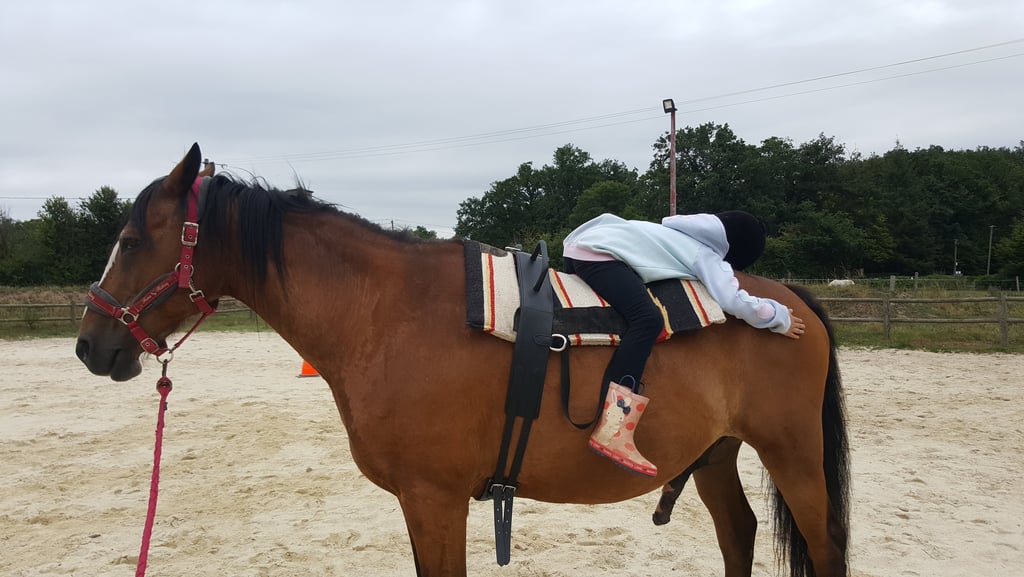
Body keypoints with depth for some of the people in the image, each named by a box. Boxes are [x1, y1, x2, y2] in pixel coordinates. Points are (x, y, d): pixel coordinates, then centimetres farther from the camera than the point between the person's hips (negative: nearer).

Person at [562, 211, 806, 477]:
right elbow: (735, 301, -7)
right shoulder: (707, 256, 3)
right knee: (648, 319, -25)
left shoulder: (689, 237, 28)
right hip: (598, 253, -10)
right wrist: (780, 318, 10)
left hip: (580, 244, 10)